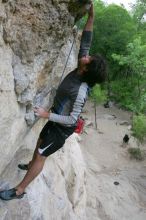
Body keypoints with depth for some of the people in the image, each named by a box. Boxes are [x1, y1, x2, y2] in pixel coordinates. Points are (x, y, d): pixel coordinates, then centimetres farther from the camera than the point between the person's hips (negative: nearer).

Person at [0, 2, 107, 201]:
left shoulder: (80, 91, -34)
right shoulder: (79, 71, -13)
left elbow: (72, 119, -30)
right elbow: (85, 43, -8)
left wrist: (48, 115, -28)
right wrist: (90, 18, -13)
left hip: (62, 127, -8)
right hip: (56, 119, 8)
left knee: (41, 155, 0)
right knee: (40, 141, 27)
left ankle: (19, 191, 14)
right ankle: (31, 165, 54)